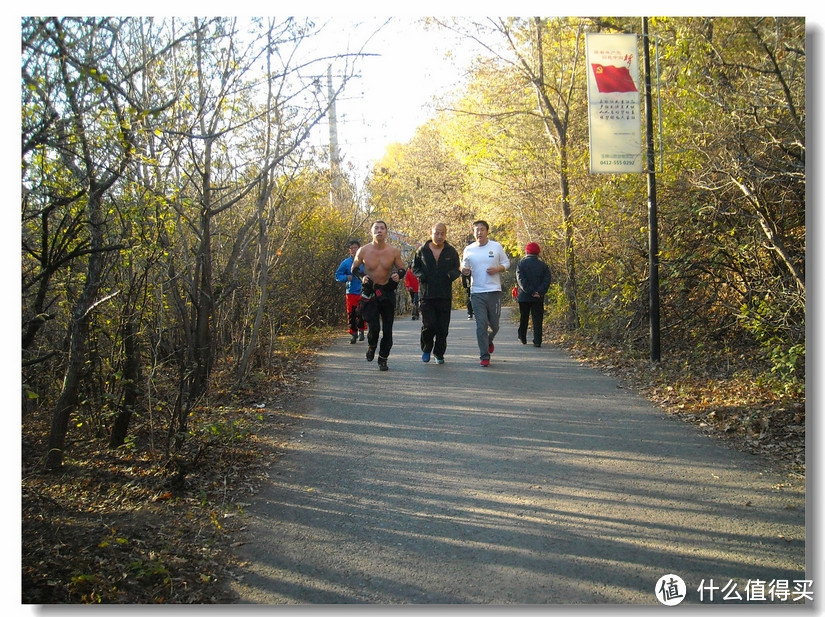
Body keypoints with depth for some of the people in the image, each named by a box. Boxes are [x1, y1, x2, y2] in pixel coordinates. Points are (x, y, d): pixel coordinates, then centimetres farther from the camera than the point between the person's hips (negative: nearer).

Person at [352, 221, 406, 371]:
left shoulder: (394, 251, -5)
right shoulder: (363, 251, -6)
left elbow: (402, 269, 7)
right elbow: (354, 268, 8)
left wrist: (398, 275, -16)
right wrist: (362, 277, -12)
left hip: (387, 292, 2)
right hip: (369, 292, -1)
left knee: (387, 329, 2)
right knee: (373, 326, -14)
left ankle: (383, 359, 21)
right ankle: (371, 346, 20)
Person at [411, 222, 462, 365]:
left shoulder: (451, 251, 6)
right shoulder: (422, 250, 5)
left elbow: (458, 269, 14)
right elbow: (415, 267, 14)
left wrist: (453, 274, -9)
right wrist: (421, 275, -7)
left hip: (445, 295, 1)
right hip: (427, 294, -1)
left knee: (443, 327, 3)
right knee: (428, 325, -9)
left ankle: (439, 354, 18)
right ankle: (426, 349, 16)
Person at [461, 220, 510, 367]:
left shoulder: (496, 247, 4)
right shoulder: (468, 249, 6)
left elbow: (506, 263, 11)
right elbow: (464, 267, 13)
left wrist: (497, 269, -10)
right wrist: (464, 271, -11)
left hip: (494, 290, 0)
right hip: (476, 292, 0)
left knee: (494, 323, 8)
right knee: (481, 324, -5)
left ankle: (489, 341, 41)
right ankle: (484, 356, 0)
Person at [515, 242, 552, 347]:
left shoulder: (521, 264, -1)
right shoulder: (543, 265, 4)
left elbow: (521, 280, -11)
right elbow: (547, 280, -5)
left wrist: (531, 292, -13)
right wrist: (539, 292, -11)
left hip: (524, 296, 0)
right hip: (538, 298, 0)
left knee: (523, 319, 14)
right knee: (537, 319, 1)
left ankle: (522, 338, 24)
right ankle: (537, 341, -8)